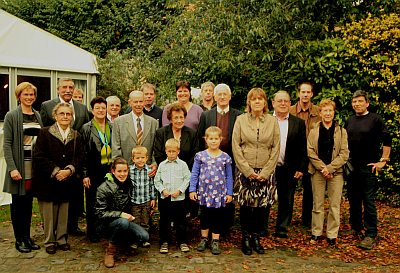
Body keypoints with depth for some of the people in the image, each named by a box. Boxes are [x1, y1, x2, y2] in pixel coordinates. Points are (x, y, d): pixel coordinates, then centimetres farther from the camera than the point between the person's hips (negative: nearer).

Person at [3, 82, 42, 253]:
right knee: (18, 202, 5)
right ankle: (19, 239, 16)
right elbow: (7, 144, -8)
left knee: (29, 202, 12)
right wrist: (12, 168, -17)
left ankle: (27, 236, 22)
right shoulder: (11, 116, -4)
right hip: (19, 166, -4)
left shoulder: (38, 116, 10)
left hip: (35, 166, 4)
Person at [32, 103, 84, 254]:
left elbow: (80, 157, 4)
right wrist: (55, 171, -15)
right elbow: (39, 156, -8)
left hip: (67, 180, 3)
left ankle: (62, 239, 22)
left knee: (63, 212, 8)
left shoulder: (76, 136, 9)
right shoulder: (45, 133, -2)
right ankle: (49, 242, 16)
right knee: (48, 213, 2)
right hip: (47, 181, -3)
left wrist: (69, 170, -13)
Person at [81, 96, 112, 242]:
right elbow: (83, 153, -3)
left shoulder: (112, 127, 9)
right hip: (94, 171, -3)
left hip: (110, 169, 3)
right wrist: (85, 174, -8)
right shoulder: (86, 128, -1)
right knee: (92, 202, 7)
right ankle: (91, 231, 20)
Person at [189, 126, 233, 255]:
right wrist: (192, 190, -3)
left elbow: (229, 177, 4)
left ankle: (215, 241, 19)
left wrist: (229, 193, 3)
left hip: (219, 193, 0)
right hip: (204, 192, 0)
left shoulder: (225, 157, -1)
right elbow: (194, 174, 1)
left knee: (217, 217, 7)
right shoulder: (200, 156, -2)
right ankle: (204, 238, 28)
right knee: (204, 216, 12)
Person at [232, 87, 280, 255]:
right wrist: (247, 170, -7)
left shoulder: (272, 121, 5)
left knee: (262, 205, 3)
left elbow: (276, 148, 3)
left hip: (265, 172, 1)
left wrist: (265, 172, -4)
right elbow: (236, 147, -1)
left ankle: (256, 237, 19)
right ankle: (246, 237, 17)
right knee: (245, 205, 2)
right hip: (245, 171, -1)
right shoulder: (241, 120, 2)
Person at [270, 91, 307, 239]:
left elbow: (303, 148, 3)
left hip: (290, 170, 1)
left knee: (286, 201, 10)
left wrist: (301, 168, -3)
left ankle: (282, 229, 24)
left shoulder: (298, 123, 3)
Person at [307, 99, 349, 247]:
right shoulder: (314, 131, 6)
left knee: (335, 205, 2)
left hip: (336, 172, 0)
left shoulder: (341, 131, 4)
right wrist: (322, 168, -11)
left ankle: (332, 235, 12)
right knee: (317, 204, 7)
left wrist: (330, 168, -11)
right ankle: (316, 232, 19)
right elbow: (310, 151, 0)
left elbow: (344, 154, -1)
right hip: (317, 172, 1)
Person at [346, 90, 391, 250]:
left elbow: (387, 140, -7)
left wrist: (383, 161, -10)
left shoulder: (375, 119, -5)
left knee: (368, 201, -5)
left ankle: (371, 235, 1)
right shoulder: (350, 121, 11)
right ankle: (356, 228, 27)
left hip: (368, 167, -5)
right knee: (354, 200, 12)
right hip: (351, 167, 6)